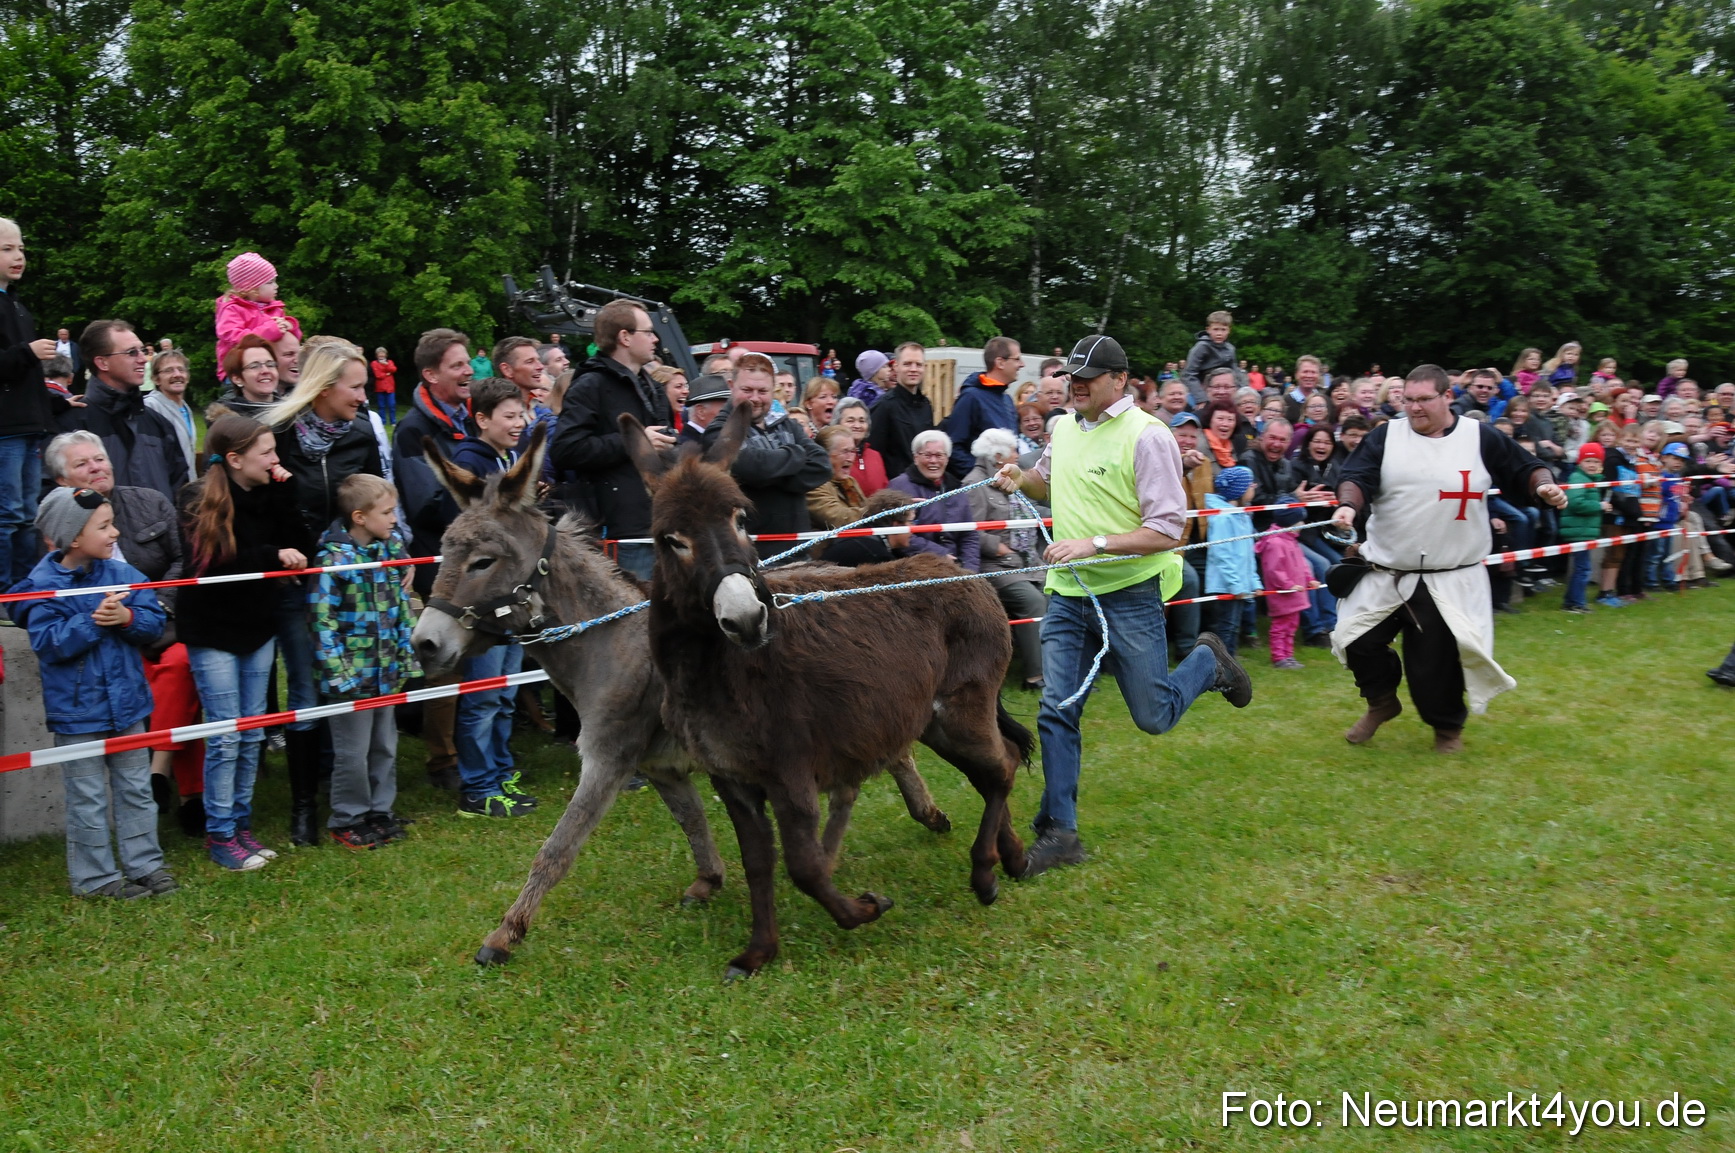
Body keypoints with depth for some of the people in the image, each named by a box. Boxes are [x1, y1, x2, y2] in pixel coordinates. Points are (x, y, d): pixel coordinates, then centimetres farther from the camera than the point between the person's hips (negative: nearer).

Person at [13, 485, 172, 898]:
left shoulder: (122, 574, 0)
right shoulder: (43, 585, -13)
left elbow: (153, 623, -4)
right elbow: (49, 642, -20)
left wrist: (127, 617, -23)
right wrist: (92, 621, -27)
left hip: (126, 703, 5)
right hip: (77, 712, -5)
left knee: (135, 789, 14)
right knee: (88, 799, 6)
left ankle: (145, 864, 25)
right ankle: (95, 877, 17)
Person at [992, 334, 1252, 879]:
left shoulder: (1147, 436, -13)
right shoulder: (1064, 427, 8)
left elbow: (1168, 529, -17)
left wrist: (1095, 543, -27)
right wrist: (1020, 480, 5)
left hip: (1129, 594, -5)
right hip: (1067, 594, 5)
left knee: (1154, 715, 5)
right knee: (1057, 711, 1)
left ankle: (1208, 662, 36)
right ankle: (1059, 831, 10)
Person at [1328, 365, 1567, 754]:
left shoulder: (1482, 438, 1)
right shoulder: (1386, 436, 3)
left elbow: (1525, 470, 9)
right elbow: (1357, 477, -8)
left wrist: (1543, 485, -13)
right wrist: (1348, 505, -28)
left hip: (1451, 581, -2)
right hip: (1385, 573, 2)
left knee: (1437, 659, 0)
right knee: (1359, 642, 0)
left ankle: (1448, 725, 28)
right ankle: (1381, 702, 29)